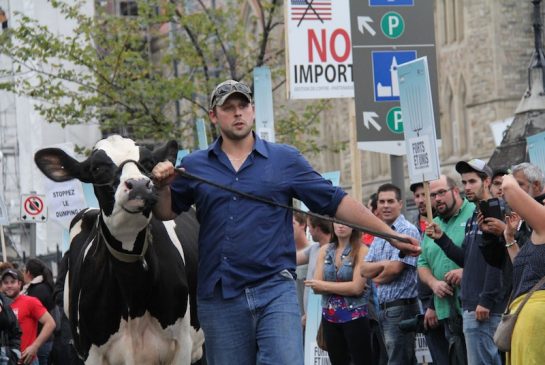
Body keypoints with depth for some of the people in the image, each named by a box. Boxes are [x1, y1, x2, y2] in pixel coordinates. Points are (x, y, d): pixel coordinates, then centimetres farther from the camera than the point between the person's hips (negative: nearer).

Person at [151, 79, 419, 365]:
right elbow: (166, 213, 18)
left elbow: (335, 202, 7)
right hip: (219, 298, 2)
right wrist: (162, 187, -4)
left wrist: (390, 235, 2)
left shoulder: (286, 160, 8)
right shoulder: (194, 166, 11)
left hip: (276, 290, -1)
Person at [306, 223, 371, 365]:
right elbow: (316, 287, 1)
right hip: (330, 316, 5)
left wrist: (324, 285, -8)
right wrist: (344, 288, -14)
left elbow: (357, 287, -14)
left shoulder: (361, 250, -6)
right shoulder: (324, 250, 8)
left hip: (355, 316, -5)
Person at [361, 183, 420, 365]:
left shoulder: (408, 231, -10)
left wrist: (376, 278, 1)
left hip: (401, 307, -9)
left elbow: (395, 268, -18)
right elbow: (364, 269, 8)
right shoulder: (379, 235, 16)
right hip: (384, 308, 9)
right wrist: (384, 264, -11)